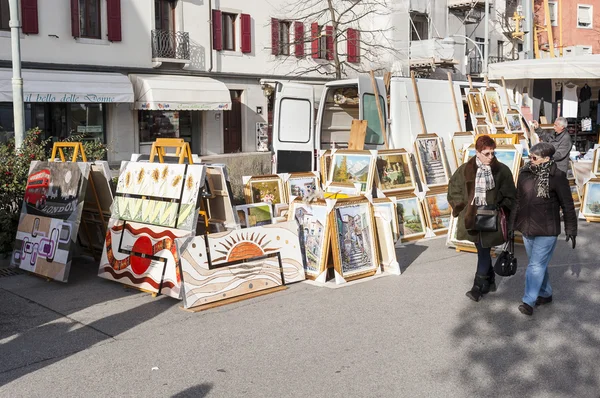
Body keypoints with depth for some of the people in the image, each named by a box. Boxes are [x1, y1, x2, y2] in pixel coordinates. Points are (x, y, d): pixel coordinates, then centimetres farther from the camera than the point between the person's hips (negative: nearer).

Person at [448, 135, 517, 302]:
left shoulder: (502, 171, -4)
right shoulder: (465, 170, -1)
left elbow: (510, 195, 2)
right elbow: (454, 190, 9)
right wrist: (462, 207, 1)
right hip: (472, 217, 3)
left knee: (484, 251, -4)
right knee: (483, 250, 16)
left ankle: (479, 287, 5)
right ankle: (490, 281, 33)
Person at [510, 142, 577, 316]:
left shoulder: (557, 177, -13)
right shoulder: (525, 173, 1)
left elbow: (567, 206, -6)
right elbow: (518, 200, 11)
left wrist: (571, 229, -3)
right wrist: (513, 224, 13)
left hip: (546, 231, -5)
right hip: (527, 229, 6)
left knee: (536, 265, -6)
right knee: (539, 264, 17)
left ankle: (529, 301, 0)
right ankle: (545, 294, 33)